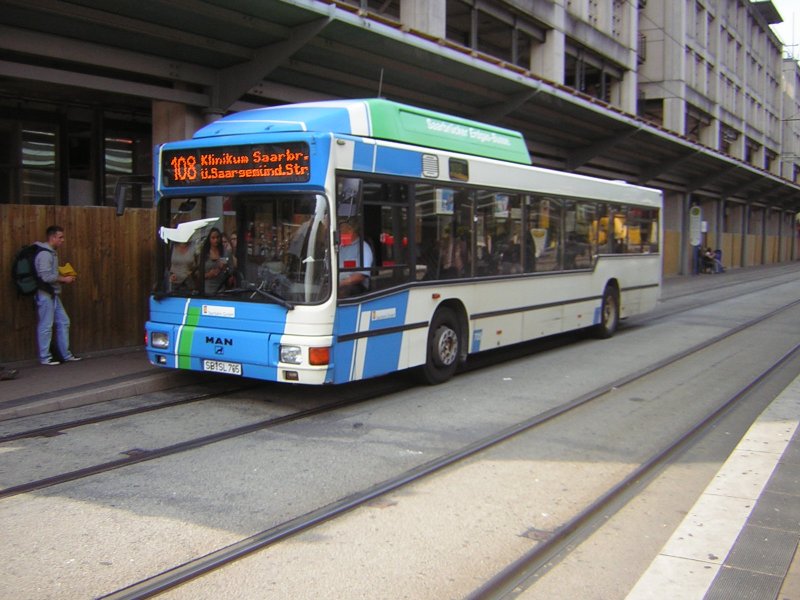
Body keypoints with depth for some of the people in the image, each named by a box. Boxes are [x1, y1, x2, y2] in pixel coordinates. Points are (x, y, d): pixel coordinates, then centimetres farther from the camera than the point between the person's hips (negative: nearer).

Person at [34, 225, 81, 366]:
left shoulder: (52, 252, 14)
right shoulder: (44, 254, -16)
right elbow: (46, 276, -23)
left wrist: (64, 277, 6)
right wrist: (64, 279, -12)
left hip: (53, 294, 10)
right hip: (45, 294, -10)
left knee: (63, 322, 12)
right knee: (46, 326, -2)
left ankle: (66, 355, 18)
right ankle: (45, 357, 6)